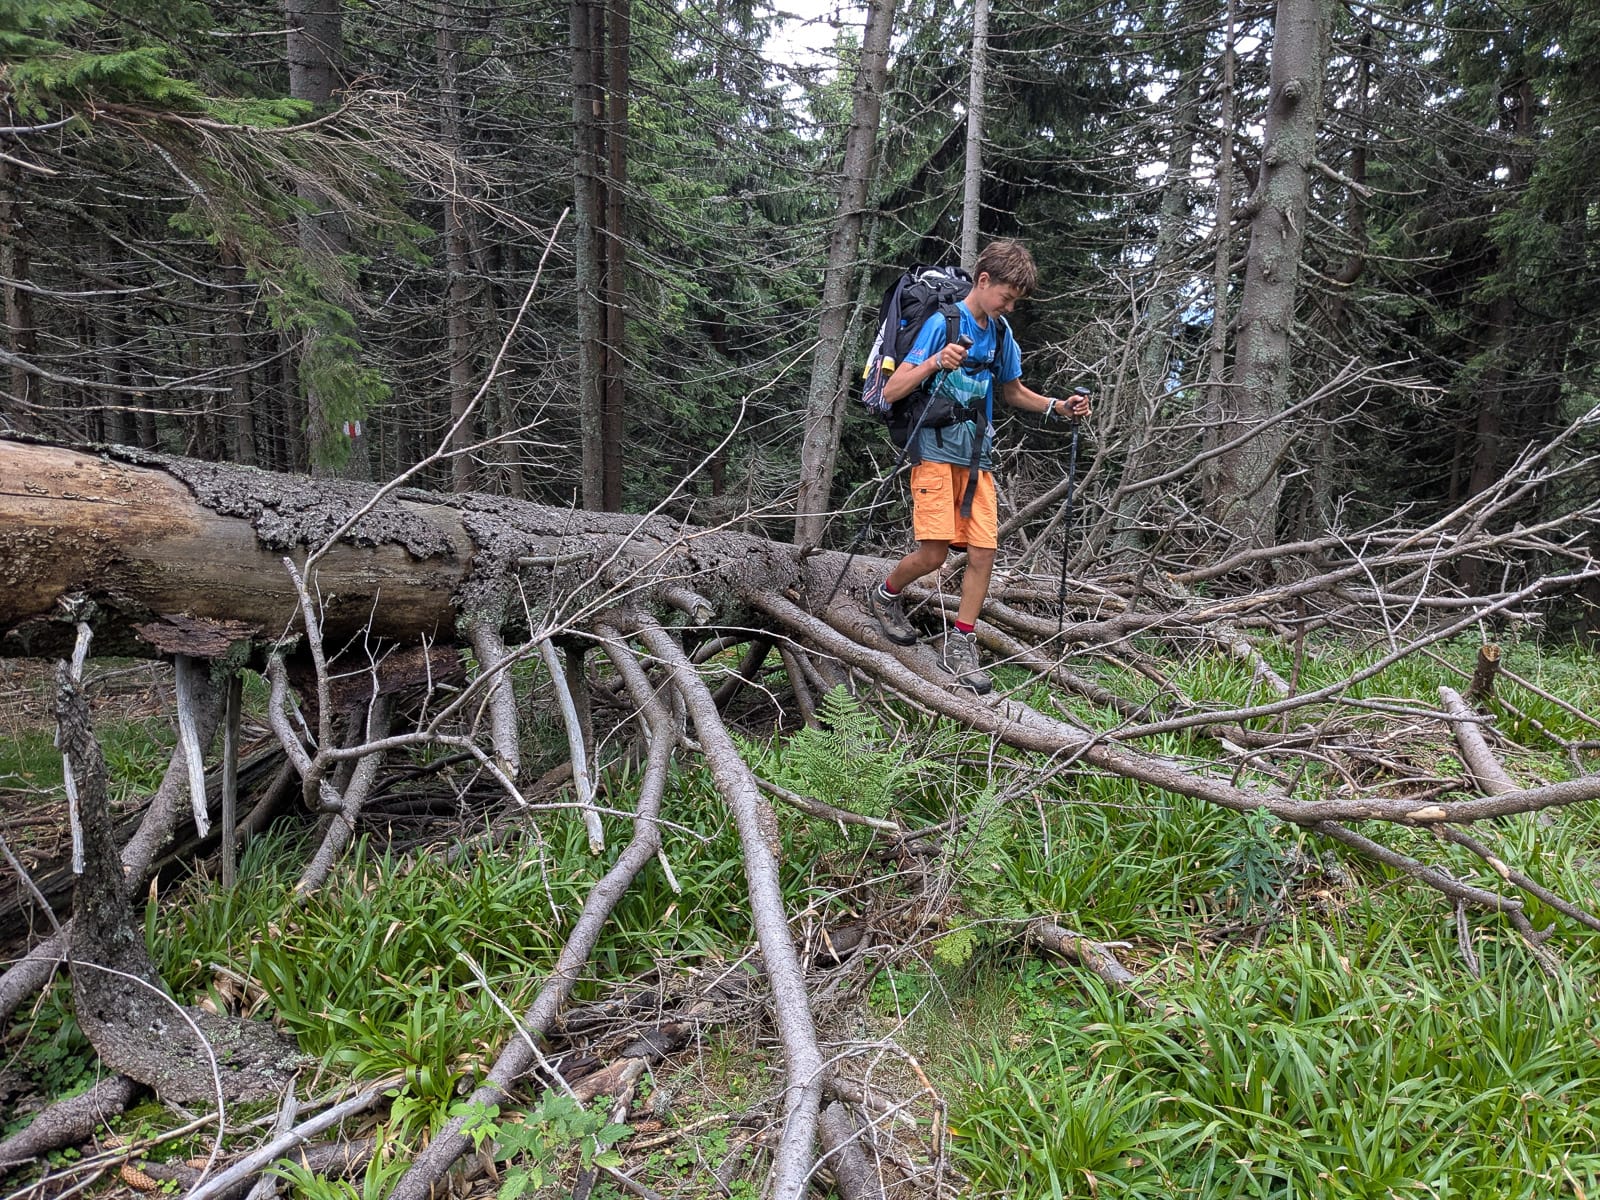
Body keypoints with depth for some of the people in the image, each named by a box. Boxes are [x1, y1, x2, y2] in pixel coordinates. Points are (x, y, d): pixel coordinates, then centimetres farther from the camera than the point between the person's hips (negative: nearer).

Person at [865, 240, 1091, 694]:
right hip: (936, 451, -6)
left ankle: (960, 644, 9)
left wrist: (1058, 407, 9)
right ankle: (885, 596, 18)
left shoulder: (1000, 331, 10)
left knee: (983, 552, -2)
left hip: (977, 456, 6)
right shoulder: (942, 323, -10)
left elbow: (1012, 391, 25)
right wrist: (935, 363, -32)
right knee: (933, 554, -12)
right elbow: (891, 392, -15)